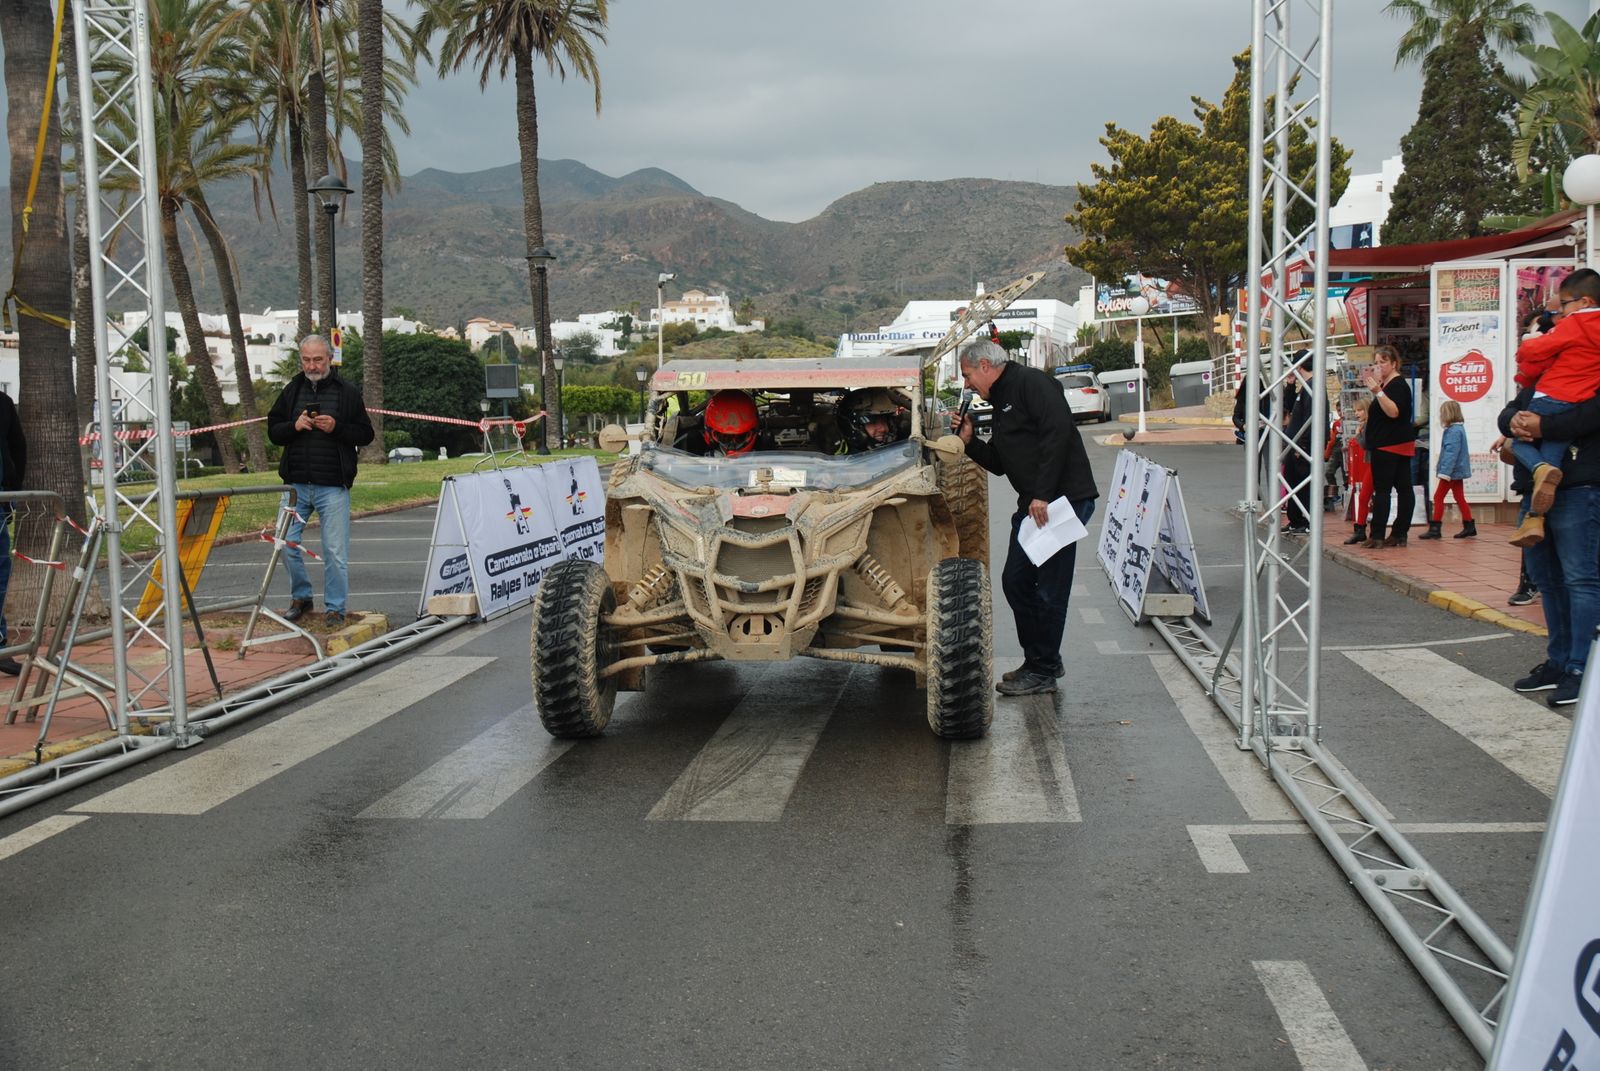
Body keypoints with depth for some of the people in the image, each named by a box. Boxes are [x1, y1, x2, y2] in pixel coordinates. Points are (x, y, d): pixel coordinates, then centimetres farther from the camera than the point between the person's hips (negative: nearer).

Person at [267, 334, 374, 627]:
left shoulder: (348, 392, 3)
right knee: (286, 545, 4)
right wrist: (294, 426, -8)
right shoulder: (292, 391, 11)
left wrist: (336, 427, -14)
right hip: (296, 484, 3)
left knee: (335, 551, -2)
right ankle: (300, 597, 24)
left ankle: (335, 608, 11)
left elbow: (365, 434, 2)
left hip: (333, 487, -3)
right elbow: (273, 431, 13)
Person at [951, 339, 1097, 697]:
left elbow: (1058, 431, -22)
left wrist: (1043, 494, -25)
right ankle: (1040, 661, 24)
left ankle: (1043, 672, 5)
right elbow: (999, 464, 25)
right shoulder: (1001, 403, 21)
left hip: (1063, 499, -10)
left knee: (1049, 588, -4)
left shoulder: (1030, 383, -9)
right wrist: (969, 441, 8)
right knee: (1016, 581, 12)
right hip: (1033, 505, 10)